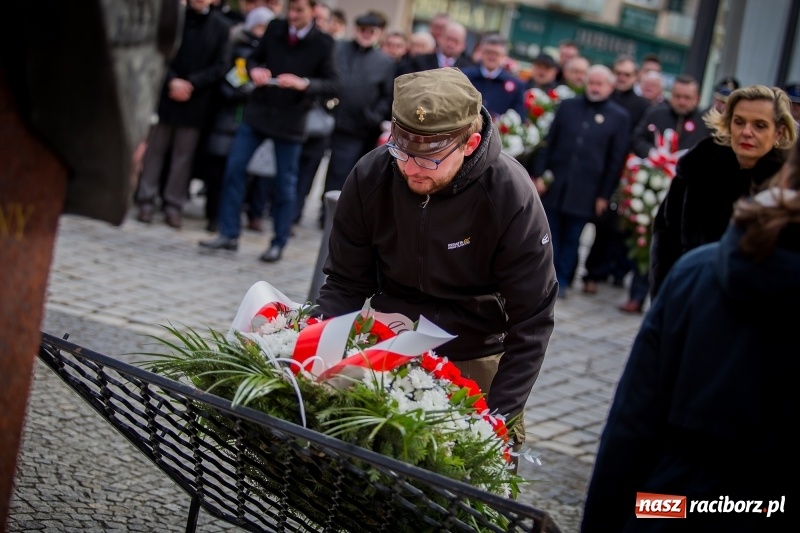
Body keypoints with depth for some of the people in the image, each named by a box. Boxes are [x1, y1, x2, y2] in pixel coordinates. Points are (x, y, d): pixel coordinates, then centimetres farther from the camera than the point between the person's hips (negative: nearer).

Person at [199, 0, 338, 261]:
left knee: (285, 183, 4)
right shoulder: (275, 28, 1)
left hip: (290, 121, -3)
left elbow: (333, 84, -10)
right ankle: (229, 234, 5)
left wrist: (304, 83, -26)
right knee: (234, 168, -2)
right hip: (257, 112, 3)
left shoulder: (323, 43, -7)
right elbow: (254, 58, 11)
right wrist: (255, 70, -13)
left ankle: (279, 244, 15)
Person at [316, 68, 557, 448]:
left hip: (478, 363, -2)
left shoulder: (512, 197, -23)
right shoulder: (370, 176, -15)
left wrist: (499, 417, -22)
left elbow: (531, 321, -18)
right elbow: (344, 285, -6)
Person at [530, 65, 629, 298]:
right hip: (554, 184, 2)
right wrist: (538, 174, -1)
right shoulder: (567, 106, 7)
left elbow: (616, 160, -2)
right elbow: (548, 142, 6)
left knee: (572, 239, 5)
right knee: (550, 234, 6)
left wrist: (605, 194, -5)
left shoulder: (619, 117, -1)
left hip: (585, 191, -2)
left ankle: (561, 281, 14)